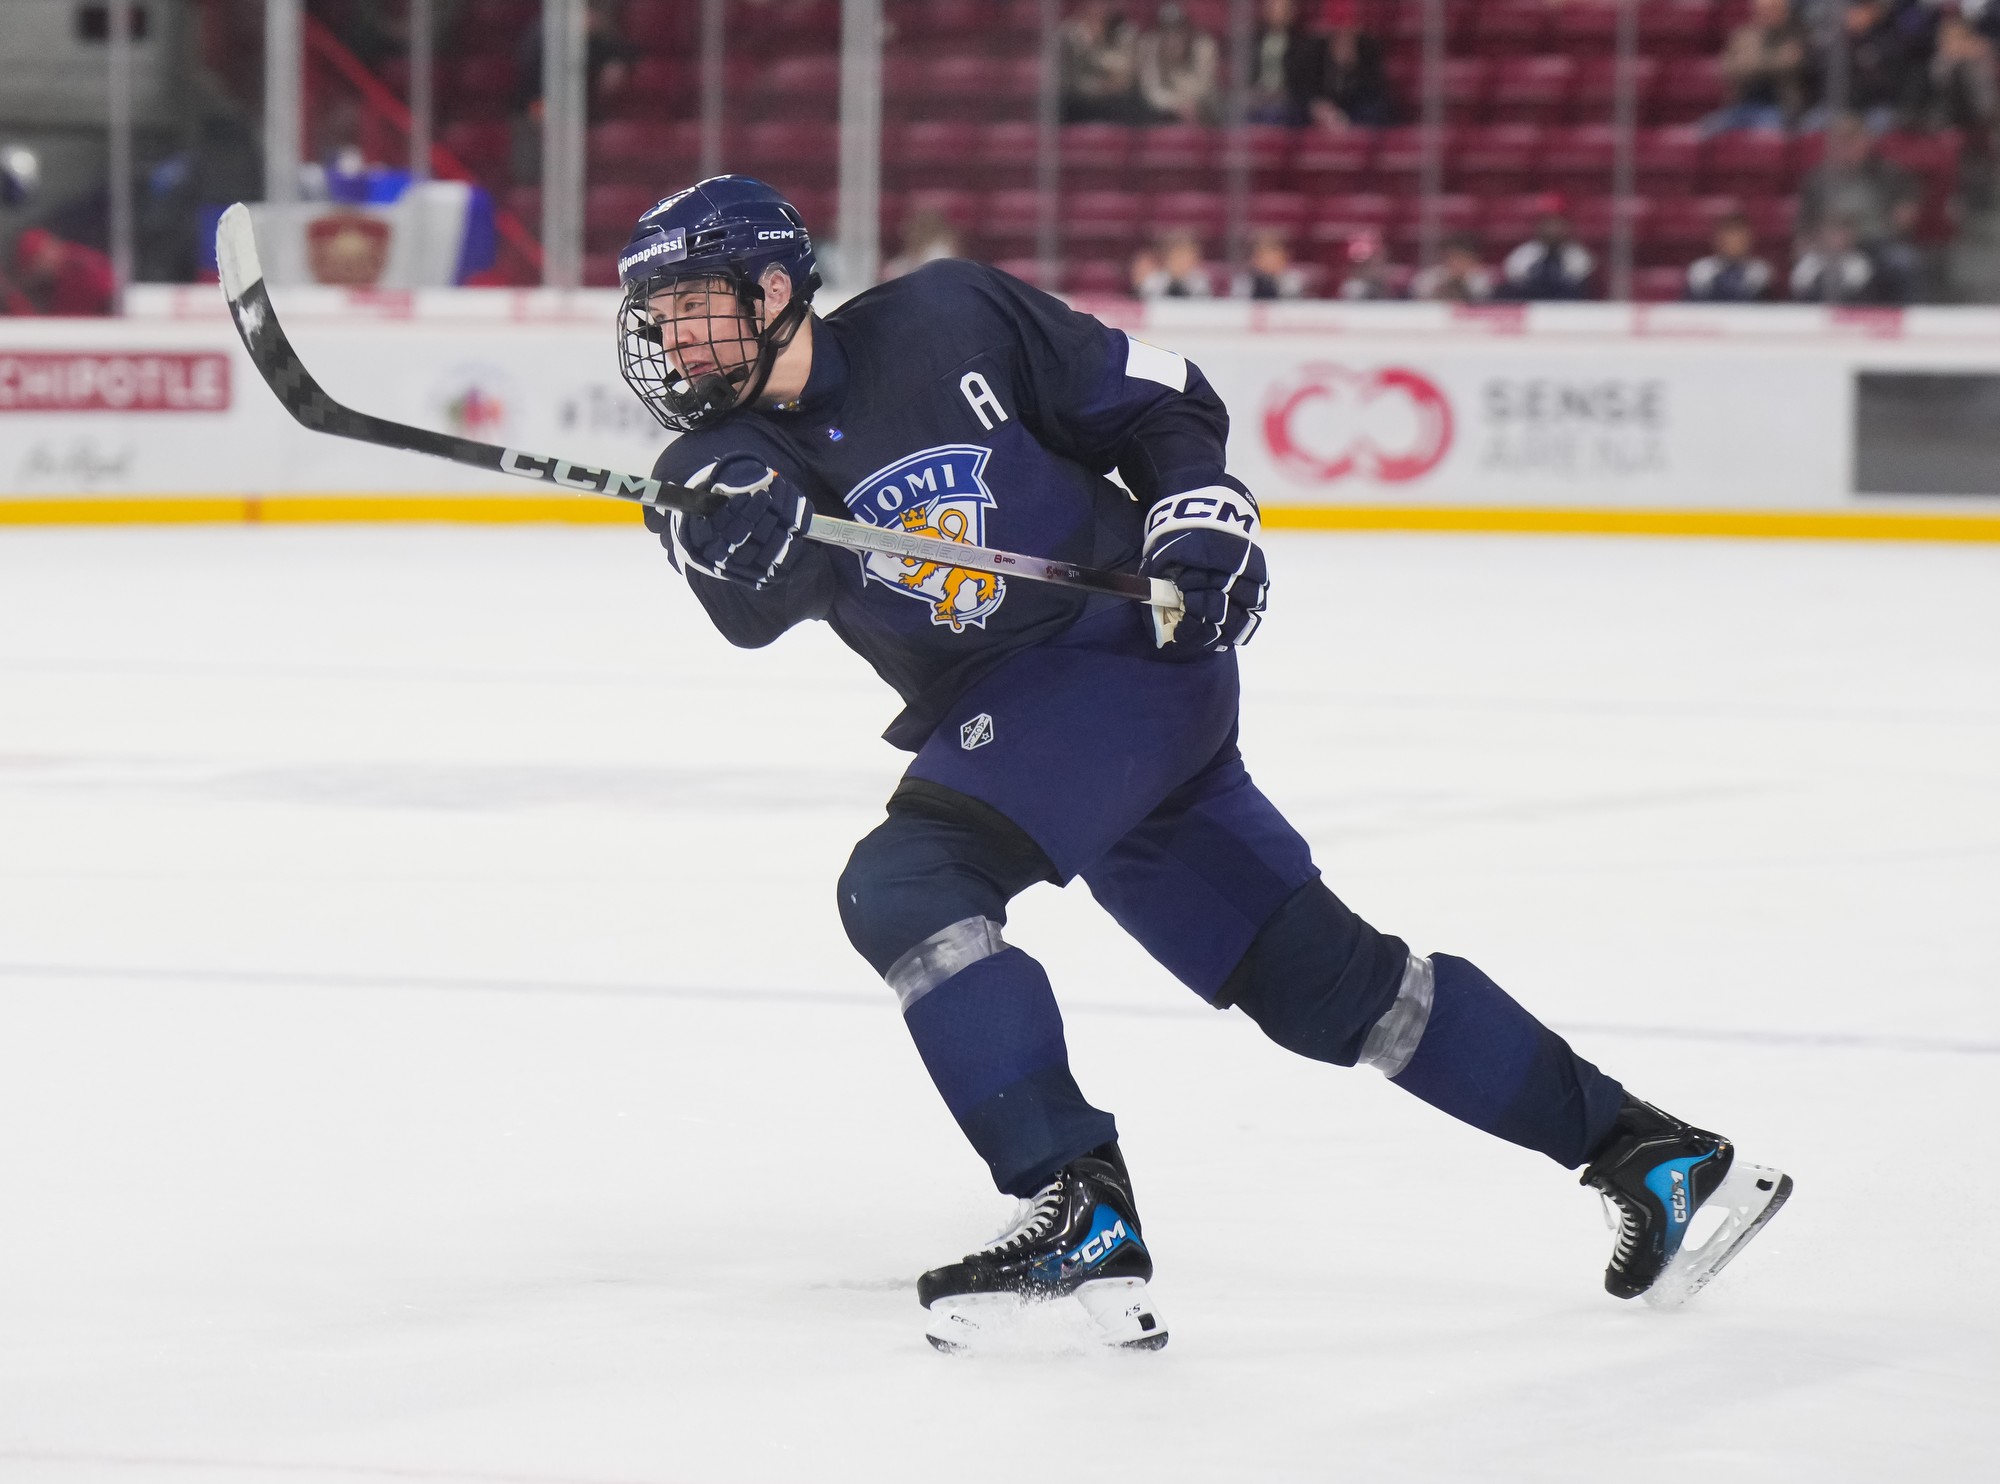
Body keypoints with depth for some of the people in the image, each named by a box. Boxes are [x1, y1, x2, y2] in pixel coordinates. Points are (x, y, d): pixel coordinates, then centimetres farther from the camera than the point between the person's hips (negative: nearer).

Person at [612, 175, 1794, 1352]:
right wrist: (740, 535, -40)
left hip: (1131, 651, -5)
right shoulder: (726, 455, 1)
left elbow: (1156, 401, 2)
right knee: (1322, 975, 5)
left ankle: (1079, 1207, -27)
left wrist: (1200, 517, -12)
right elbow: (759, 607, -20)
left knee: (905, 886, -24)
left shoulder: (941, 320, -9)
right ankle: (1647, 1150, 12)